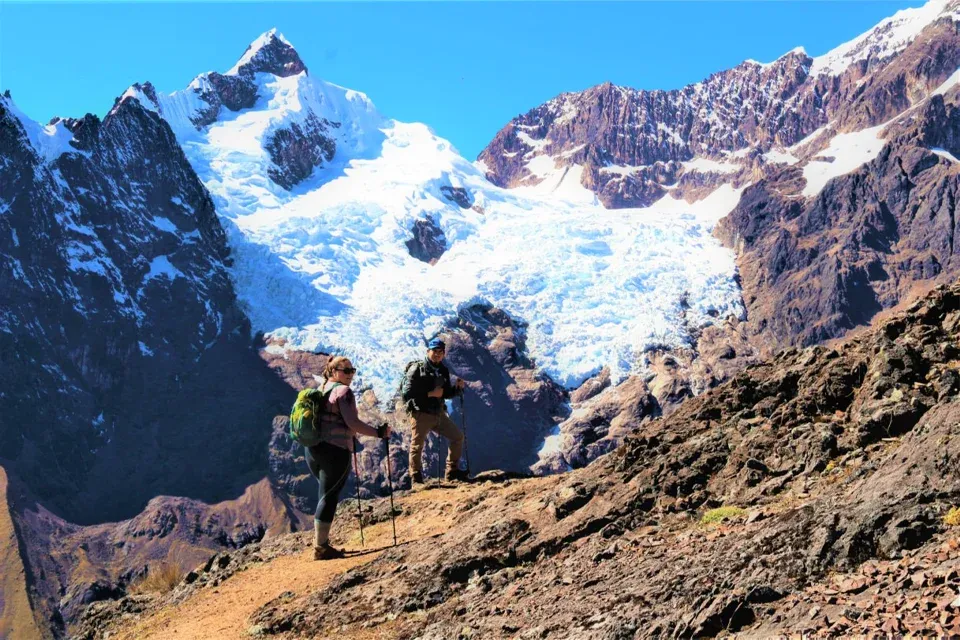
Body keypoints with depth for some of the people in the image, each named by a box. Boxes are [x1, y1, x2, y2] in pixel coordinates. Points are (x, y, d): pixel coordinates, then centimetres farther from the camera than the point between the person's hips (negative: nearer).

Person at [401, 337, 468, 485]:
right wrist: (430, 393, -22)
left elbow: (447, 394, 17)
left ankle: (452, 472, 18)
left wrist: (457, 387, -3)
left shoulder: (443, 371, 12)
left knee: (457, 437, 8)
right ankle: (416, 479, 10)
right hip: (421, 414, -7)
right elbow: (407, 393, -18)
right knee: (417, 446, -2)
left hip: (439, 414, 7)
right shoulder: (417, 369, -9)